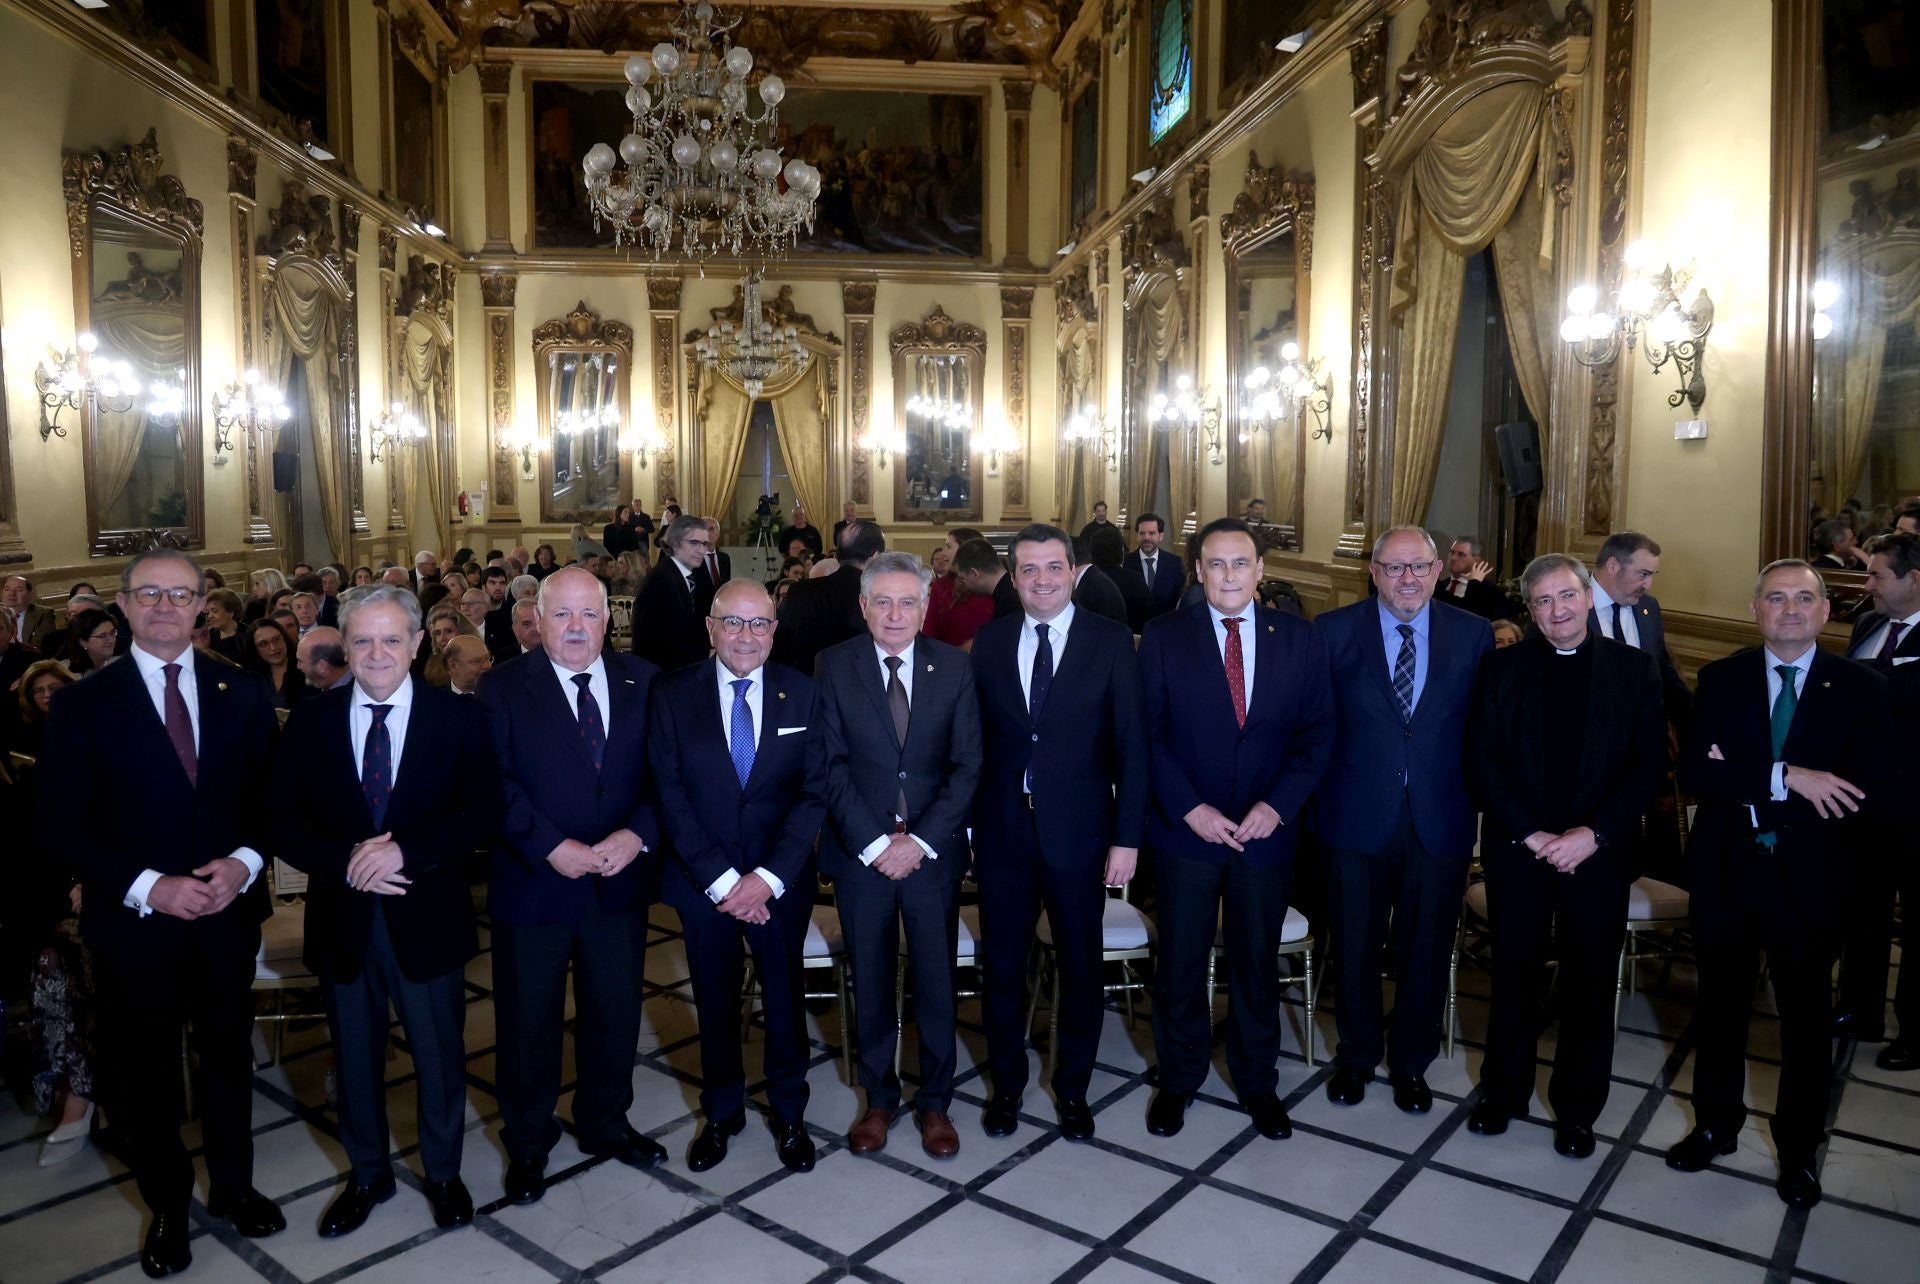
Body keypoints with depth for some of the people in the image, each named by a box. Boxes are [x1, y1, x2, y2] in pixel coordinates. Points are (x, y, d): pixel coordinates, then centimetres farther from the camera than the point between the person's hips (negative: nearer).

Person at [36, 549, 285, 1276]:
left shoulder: (244, 693, 1)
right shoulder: (83, 704, -5)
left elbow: (271, 796, 3)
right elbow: (62, 823, -8)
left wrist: (245, 862, -15)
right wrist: (149, 888, -18)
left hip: (227, 913, 2)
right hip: (134, 924, -2)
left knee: (228, 1057, 17)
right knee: (143, 1075, 13)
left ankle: (233, 1187, 37)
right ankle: (167, 1208, 34)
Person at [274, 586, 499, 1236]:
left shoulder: (458, 718, -6)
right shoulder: (310, 721, -1)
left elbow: (482, 813, -12)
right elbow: (284, 822, -3)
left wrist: (405, 851, -24)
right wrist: (347, 861, -20)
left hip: (429, 918, -2)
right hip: (342, 920, 2)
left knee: (440, 1055, 14)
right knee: (355, 1056, 19)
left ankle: (443, 1172, 37)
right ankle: (368, 1174, 42)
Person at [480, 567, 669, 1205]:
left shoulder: (643, 682, 1)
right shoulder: (502, 688, -5)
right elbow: (494, 783, -12)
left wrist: (637, 834, -17)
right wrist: (552, 847, -20)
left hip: (620, 882, 2)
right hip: (533, 884, -2)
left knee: (615, 1011, 17)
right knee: (528, 1020, 13)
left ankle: (605, 1124, 40)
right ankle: (527, 1143, 34)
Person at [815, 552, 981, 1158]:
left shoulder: (954, 666, -1)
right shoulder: (834, 666, -3)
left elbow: (967, 765, -3)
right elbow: (831, 766, -6)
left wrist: (920, 842, -11)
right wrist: (874, 843, -13)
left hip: (933, 852, 0)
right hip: (860, 852, 0)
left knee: (936, 979, 9)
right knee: (870, 982, 12)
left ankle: (935, 1102, 27)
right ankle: (879, 1098, 30)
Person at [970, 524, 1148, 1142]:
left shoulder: (1110, 641, -5)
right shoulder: (990, 641, 2)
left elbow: (1131, 744, -6)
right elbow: (977, 737, 3)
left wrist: (1127, 836, -9)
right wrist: (968, 820, -2)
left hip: (1078, 832, -1)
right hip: (1003, 830, 2)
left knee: (1081, 967, 13)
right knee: (1003, 965, 13)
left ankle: (1072, 1088, 34)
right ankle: (1006, 1084, 35)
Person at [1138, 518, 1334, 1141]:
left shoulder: (1299, 639, 0)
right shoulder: (1164, 637, -5)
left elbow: (1316, 734, 1)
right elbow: (1147, 735, -5)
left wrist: (1276, 806, -11)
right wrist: (1191, 809, -14)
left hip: (1266, 830, 1)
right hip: (1185, 830, -1)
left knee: (1257, 962, 15)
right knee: (1180, 964, 10)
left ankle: (1258, 1081, 35)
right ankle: (1177, 1078, 31)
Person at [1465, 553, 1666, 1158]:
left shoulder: (1635, 669, 1)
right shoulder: (1504, 668, 1)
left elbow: (1649, 765, -3)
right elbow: (1482, 762, -2)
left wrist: (1592, 834, -14)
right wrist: (1532, 835, -12)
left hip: (1599, 852, 0)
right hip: (1517, 850, 0)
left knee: (1591, 983, 10)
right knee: (1514, 976, 12)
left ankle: (1577, 1108, 27)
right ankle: (1503, 1091, 29)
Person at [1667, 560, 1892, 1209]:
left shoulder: (1860, 687, -6)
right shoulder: (1721, 679, -3)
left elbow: (1871, 796, -15)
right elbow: (1693, 772, -14)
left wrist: (1747, 788, -18)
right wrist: (1786, 778, -26)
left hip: (1809, 882, -1)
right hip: (1725, 875, 1)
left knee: (1806, 1022, 14)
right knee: (1720, 1010, 17)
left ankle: (1798, 1150, 35)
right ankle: (1716, 1125, 38)